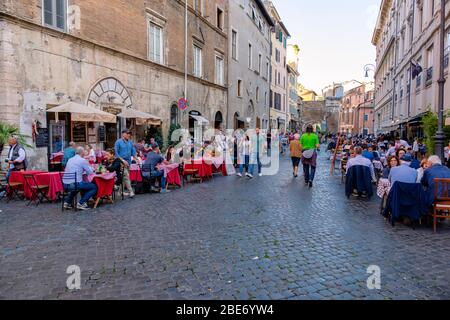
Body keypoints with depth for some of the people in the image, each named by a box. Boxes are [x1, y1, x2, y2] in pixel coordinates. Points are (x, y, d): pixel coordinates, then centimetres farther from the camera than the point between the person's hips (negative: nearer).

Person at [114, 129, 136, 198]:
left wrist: (135, 156, -3)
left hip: (128, 161, 6)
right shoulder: (118, 142, -5)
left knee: (124, 177, 12)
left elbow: (133, 150, 15)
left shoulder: (130, 142, 10)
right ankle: (130, 191, -14)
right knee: (126, 176, -13)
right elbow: (116, 152, -8)